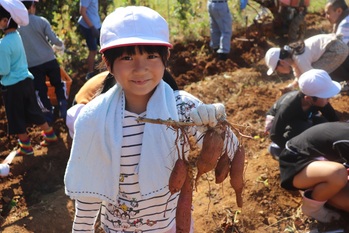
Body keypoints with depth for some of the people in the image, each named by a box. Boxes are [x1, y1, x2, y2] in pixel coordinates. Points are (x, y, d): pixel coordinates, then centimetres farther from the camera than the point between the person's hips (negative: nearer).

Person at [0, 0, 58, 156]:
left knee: (17, 119, 10)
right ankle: (50, 135, 32)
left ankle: (26, 147, 23)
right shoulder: (16, 35, 2)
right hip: (26, 80, 7)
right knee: (33, 112, 22)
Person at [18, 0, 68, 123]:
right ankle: (64, 110, 15)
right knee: (58, 84, 20)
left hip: (32, 65, 0)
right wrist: (61, 45, 10)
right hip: (50, 60, 0)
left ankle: (49, 115, 24)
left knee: (40, 91, 15)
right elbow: (54, 40, -11)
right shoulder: (41, 21, -8)